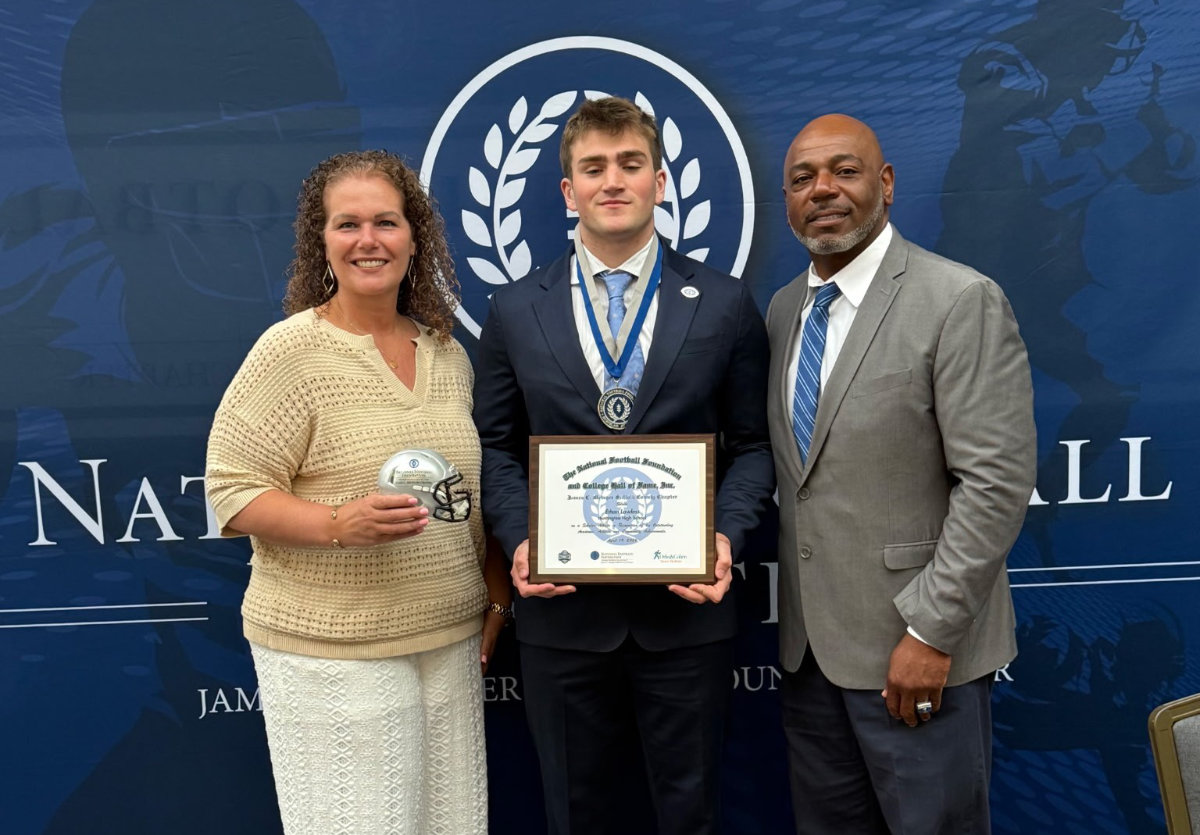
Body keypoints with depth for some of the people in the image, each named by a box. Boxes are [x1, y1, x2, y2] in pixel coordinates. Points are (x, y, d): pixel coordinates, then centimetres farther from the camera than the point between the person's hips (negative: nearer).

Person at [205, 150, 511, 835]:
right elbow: (233, 492, -10)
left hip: (451, 638, 5)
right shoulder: (292, 349, -9)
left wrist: (499, 597, 11)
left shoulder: (448, 351, 8)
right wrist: (339, 525, -25)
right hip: (332, 649, -5)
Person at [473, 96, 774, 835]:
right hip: (562, 607, 1)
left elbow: (753, 443, 3)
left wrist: (728, 536, -13)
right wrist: (520, 539, -10)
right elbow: (496, 447, 6)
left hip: (686, 606, 0)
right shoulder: (515, 310, 3)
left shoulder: (725, 304, 0)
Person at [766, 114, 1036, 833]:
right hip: (807, 643, 6)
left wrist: (931, 631, -17)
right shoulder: (783, 309, 9)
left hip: (917, 646, -6)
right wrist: (790, 614, 8)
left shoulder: (962, 302, -13)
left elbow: (998, 480, -17)